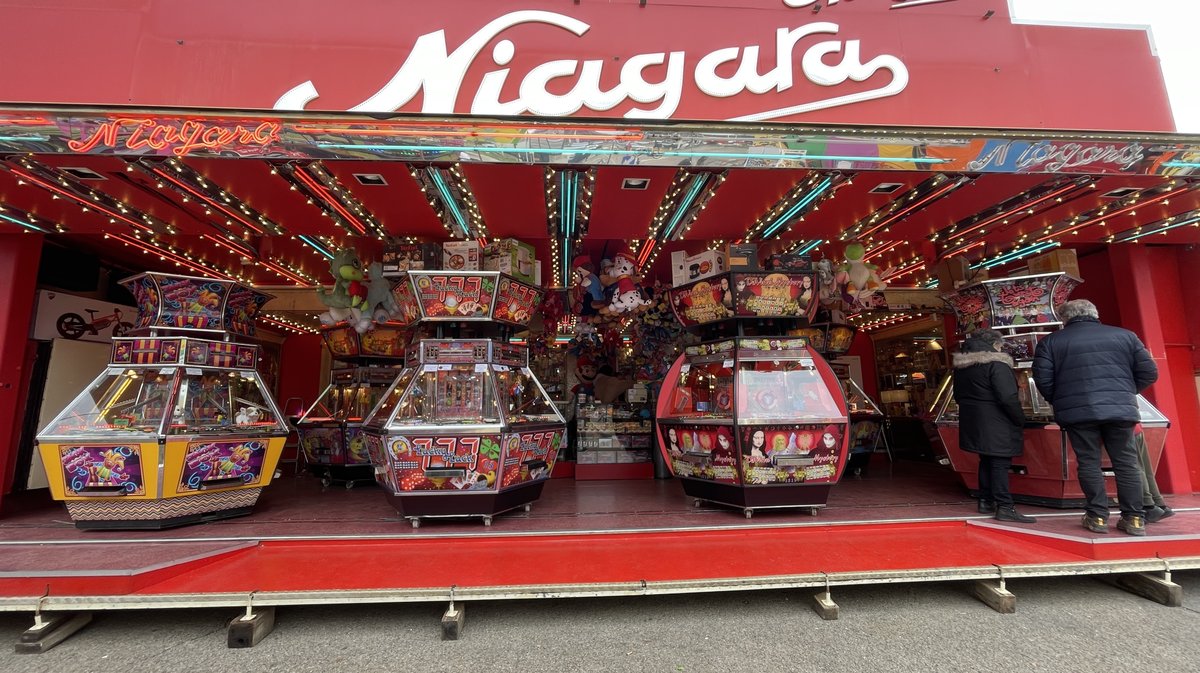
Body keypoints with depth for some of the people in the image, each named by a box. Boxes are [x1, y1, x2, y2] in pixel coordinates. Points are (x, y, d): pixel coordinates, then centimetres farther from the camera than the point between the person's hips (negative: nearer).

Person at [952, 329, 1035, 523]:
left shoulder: (962, 365, 10)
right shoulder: (996, 363, -14)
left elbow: (958, 395, 16)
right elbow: (1008, 397, -19)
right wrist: (1021, 420, -8)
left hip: (973, 421, 8)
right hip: (995, 423, -7)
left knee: (987, 460, 17)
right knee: (1000, 463, -3)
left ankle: (985, 501, 23)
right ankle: (1005, 507, 0)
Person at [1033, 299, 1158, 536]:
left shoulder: (1050, 341, 2)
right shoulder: (1125, 335, 11)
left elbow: (1043, 379, -4)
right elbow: (1148, 373, 9)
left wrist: (1059, 401, 13)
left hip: (1077, 411, -2)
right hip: (1120, 409, 3)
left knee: (1089, 462, 6)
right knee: (1126, 461, 11)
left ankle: (1098, 517, 8)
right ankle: (1134, 518, 14)